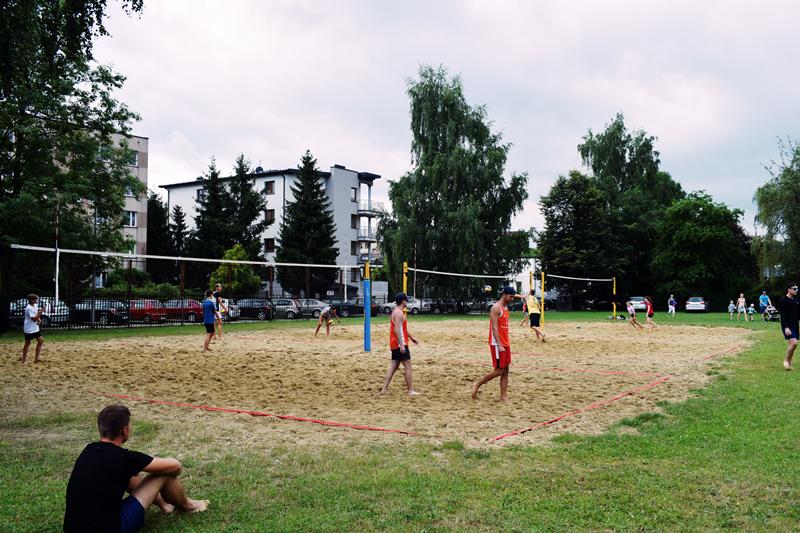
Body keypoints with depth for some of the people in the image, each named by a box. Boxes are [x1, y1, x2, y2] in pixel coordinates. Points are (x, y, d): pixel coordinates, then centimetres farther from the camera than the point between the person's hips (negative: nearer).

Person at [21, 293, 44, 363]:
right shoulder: (29, 308, -22)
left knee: (41, 341, 4)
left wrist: (39, 319, 0)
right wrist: (40, 312, -30)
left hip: (35, 328, 8)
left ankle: (36, 358, 8)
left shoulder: (35, 305, 5)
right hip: (29, 329, -8)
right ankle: (23, 358, 17)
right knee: (28, 343, 3)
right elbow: (34, 319, -25)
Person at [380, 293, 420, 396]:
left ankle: (384, 389, 7)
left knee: (393, 366, 9)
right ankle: (411, 391, -3)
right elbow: (397, 330, -23)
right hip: (400, 344, -10)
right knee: (407, 367, -5)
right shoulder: (399, 313, -15)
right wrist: (401, 345, -26)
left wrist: (411, 337, 31)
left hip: (395, 344, 10)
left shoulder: (396, 312, 18)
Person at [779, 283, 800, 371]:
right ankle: (786, 360, -1)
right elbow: (783, 315, -15)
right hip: (788, 326, -7)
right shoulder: (783, 300, -9)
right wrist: (786, 327, -21)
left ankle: (789, 363, 15)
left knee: (792, 344, 7)